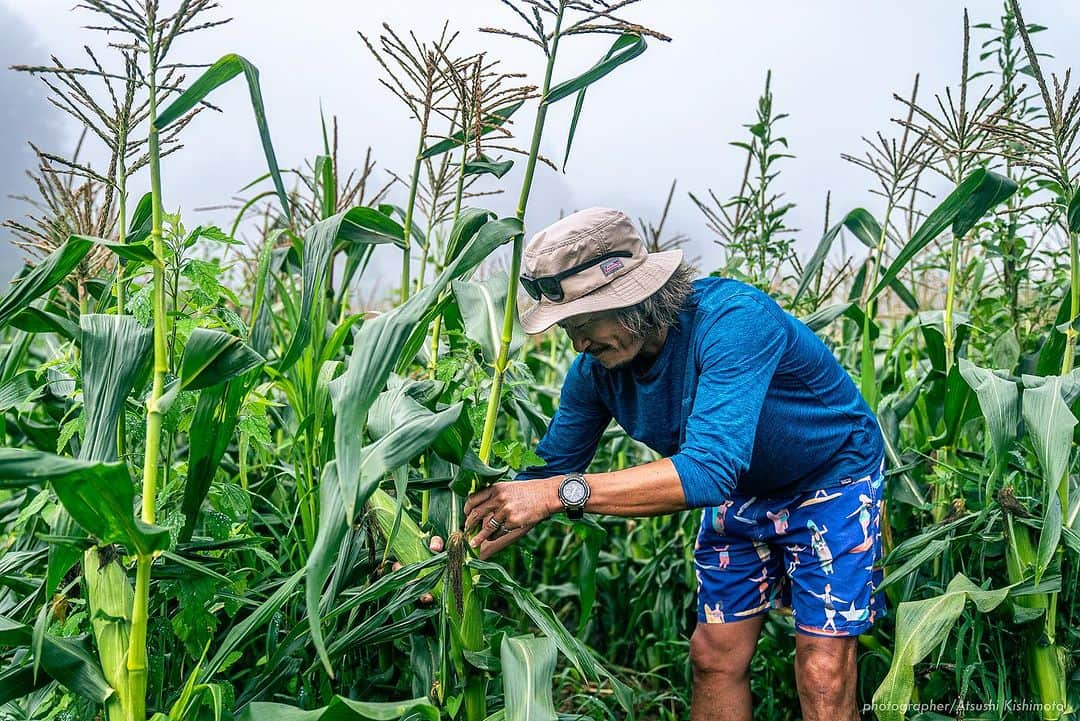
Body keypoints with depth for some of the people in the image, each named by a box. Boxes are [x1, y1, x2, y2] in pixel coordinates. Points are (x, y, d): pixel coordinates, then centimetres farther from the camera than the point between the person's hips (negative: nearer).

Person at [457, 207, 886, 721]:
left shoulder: (734, 319, -37)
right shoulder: (597, 368, -15)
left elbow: (707, 469, -47)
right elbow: (551, 466, -6)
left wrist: (564, 493, -52)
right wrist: (467, 545, -22)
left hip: (832, 479, -5)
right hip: (741, 490, 6)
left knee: (823, 674, -10)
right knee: (714, 654, 5)